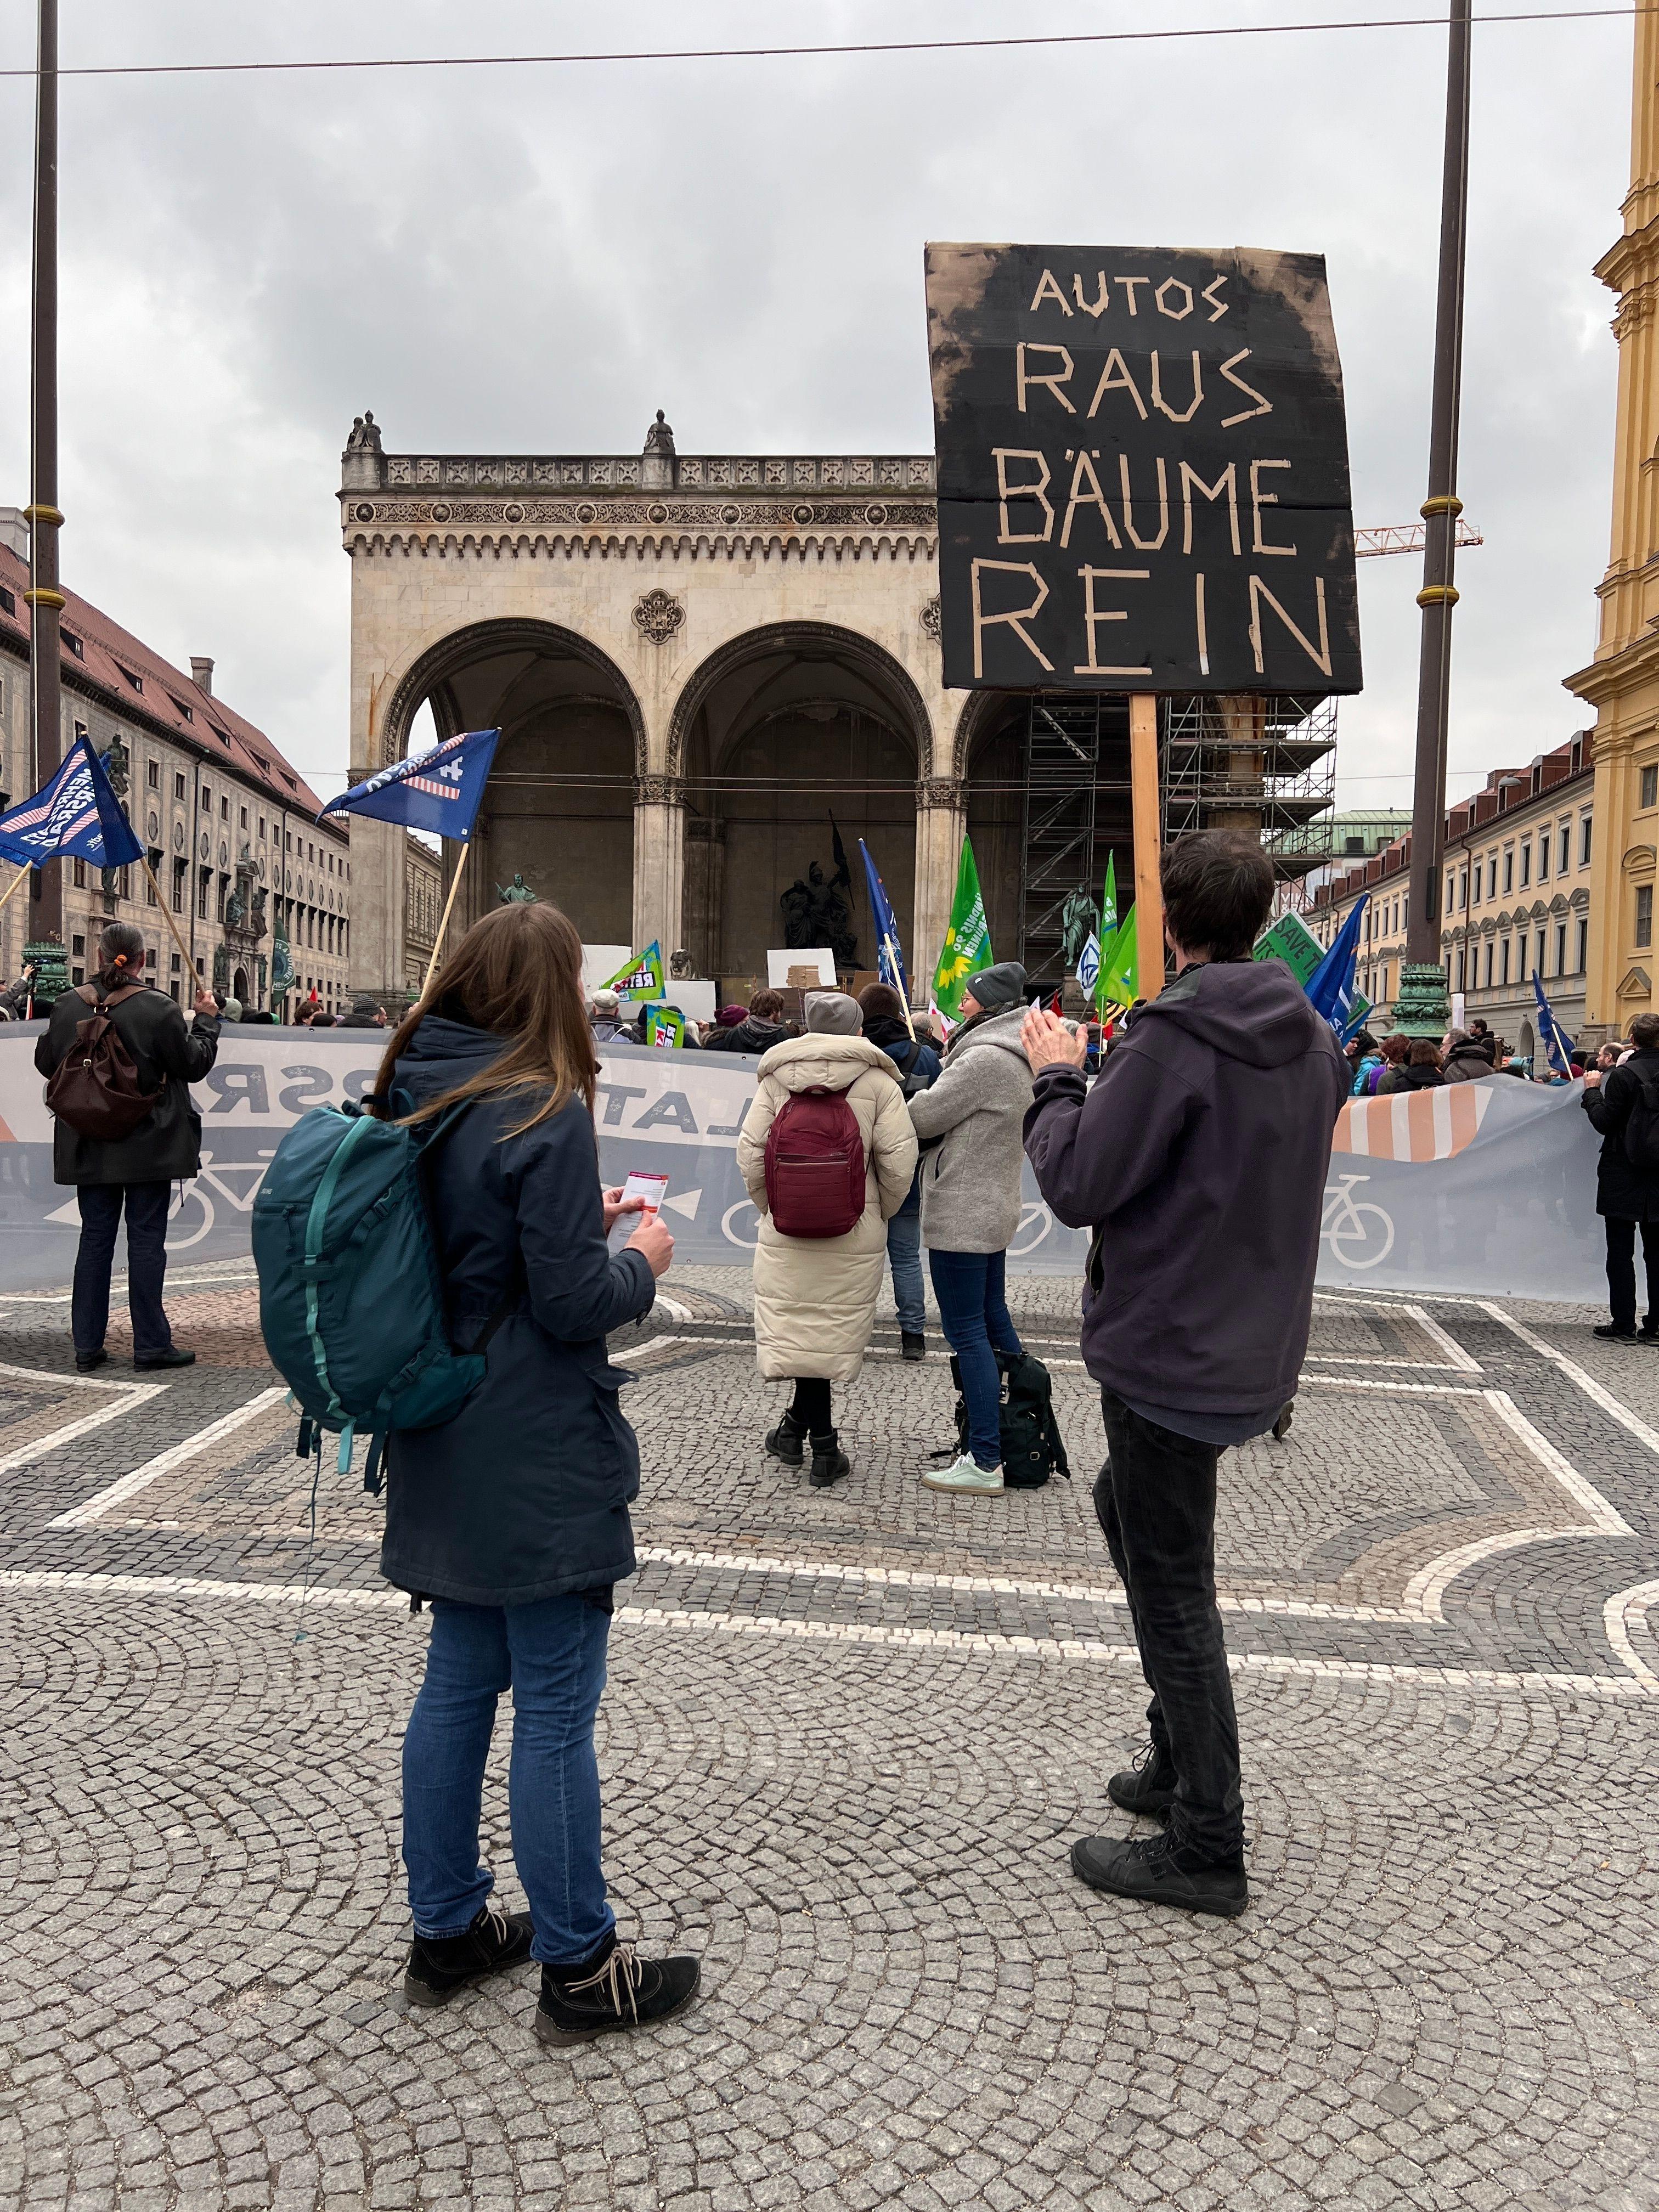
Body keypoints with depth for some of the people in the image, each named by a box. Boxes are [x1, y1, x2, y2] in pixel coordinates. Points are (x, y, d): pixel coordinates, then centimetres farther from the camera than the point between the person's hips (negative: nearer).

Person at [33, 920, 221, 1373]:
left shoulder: (68, 1006, 0)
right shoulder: (159, 1009, -13)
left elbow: (46, 1062, 13)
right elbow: (193, 1064, -5)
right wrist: (206, 1019, 8)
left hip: (90, 1147, 4)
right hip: (147, 1146, -4)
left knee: (95, 1238, 11)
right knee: (147, 1239, 2)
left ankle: (87, 1345, 15)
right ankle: (151, 1345, 6)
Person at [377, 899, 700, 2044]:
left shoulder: (415, 1099, 5)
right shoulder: (543, 1113, -19)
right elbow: (576, 1302, -19)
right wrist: (643, 1258, 0)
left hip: (446, 1452, 8)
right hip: (541, 1458, -8)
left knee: (459, 1687, 19)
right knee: (556, 1711, 4)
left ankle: (448, 1930, 33)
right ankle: (578, 1968, 19)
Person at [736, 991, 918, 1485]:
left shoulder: (775, 1078, 2)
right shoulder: (878, 1081, -2)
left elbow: (750, 1152, -1)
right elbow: (899, 1160, -7)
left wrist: (769, 1206, 13)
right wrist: (880, 1212, 9)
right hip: (855, 1235, -1)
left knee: (797, 1324, 8)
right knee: (836, 1327, 9)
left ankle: (821, 1440, 10)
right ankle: (799, 1426, 13)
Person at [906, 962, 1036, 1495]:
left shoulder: (985, 1058, -20)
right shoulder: (1017, 1061, 13)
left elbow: (922, 1117, -16)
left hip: (960, 1216, -11)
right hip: (992, 1210, 11)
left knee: (967, 1333, -7)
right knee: (993, 1321, 20)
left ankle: (984, 1463, -5)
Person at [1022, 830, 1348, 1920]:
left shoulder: (1174, 1038, -21)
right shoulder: (1313, 1037, 5)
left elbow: (1078, 1185, -21)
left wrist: (1058, 1076, -5)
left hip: (1171, 1355, -9)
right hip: (1254, 1345, 9)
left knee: (1173, 1589, 3)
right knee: (1126, 1506, 27)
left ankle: (1207, 1849, 16)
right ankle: (1181, 1759, 37)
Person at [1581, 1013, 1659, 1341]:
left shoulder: (1622, 1075, -14)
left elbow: (1603, 1123, -12)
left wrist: (1592, 1090, 1)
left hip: (1623, 1178, -4)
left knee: (1620, 1252, 3)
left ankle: (1623, 1325, 5)